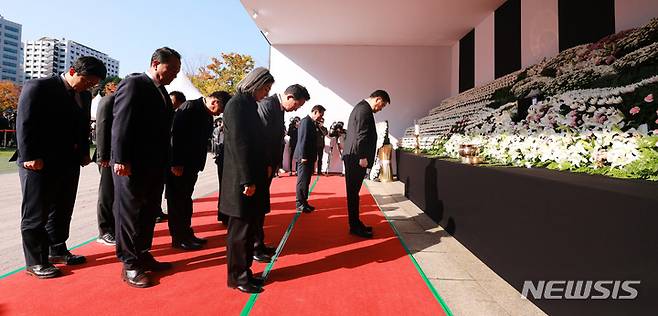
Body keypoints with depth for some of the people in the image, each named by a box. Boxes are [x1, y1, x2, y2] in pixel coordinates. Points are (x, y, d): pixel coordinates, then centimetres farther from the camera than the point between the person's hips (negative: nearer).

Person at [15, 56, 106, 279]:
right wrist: (30, 157, -17)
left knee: (62, 211, 15)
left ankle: (57, 251, 29)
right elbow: (24, 124, -12)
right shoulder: (38, 87, -9)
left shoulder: (84, 96, 12)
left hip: (70, 163, 7)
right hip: (40, 164, -7)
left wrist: (84, 152, 7)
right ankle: (35, 261, 13)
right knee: (35, 214, 4)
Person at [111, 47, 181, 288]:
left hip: (155, 166, 8)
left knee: (149, 213, 15)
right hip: (133, 165, -8)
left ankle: (142, 255, 29)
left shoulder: (162, 92, 16)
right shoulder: (133, 84, -8)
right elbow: (120, 123, -15)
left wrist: (166, 163, 10)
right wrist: (121, 159, -20)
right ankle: (129, 265, 12)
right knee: (129, 213, 3)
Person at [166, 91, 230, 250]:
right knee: (177, 201, 1)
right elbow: (175, 134, -20)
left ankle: (186, 234, 24)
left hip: (191, 165, 9)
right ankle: (178, 238, 9)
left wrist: (198, 165, 9)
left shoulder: (208, 115, 11)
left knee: (185, 200, 15)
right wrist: (176, 163, -21)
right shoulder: (190, 107, -15)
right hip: (178, 165, -8)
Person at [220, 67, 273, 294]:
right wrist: (247, 180, -21)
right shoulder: (237, 104, -13)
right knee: (240, 229, 2)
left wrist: (260, 173, 15)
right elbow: (239, 144, -20)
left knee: (249, 228, 15)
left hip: (252, 178, 9)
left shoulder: (248, 104, 15)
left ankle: (244, 272, 27)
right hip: (242, 181, -9)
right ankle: (237, 277, 16)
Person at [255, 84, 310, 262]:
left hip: (268, 165, 9)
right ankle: (254, 247, 8)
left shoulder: (279, 108, 12)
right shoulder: (267, 104, -17)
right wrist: (267, 165, -17)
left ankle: (258, 244, 23)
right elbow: (262, 136, -21)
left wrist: (275, 163, 9)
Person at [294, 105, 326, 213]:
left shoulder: (311, 122, 15)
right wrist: (303, 156, -21)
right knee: (302, 180, -4)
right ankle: (300, 204, 2)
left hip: (309, 157, 10)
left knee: (306, 181, 13)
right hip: (305, 157, -10)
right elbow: (302, 139, -19)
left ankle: (304, 202, 19)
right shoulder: (306, 121, -14)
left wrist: (313, 157, 14)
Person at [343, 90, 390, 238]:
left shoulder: (361, 107, 20)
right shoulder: (365, 110, -13)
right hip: (357, 158, -11)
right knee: (353, 192, -4)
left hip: (353, 157, 11)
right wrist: (363, 157, -20)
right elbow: (362, 135, -20)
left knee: (354, 192, 13)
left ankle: (355, 224, 21)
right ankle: (355, 227, 4)